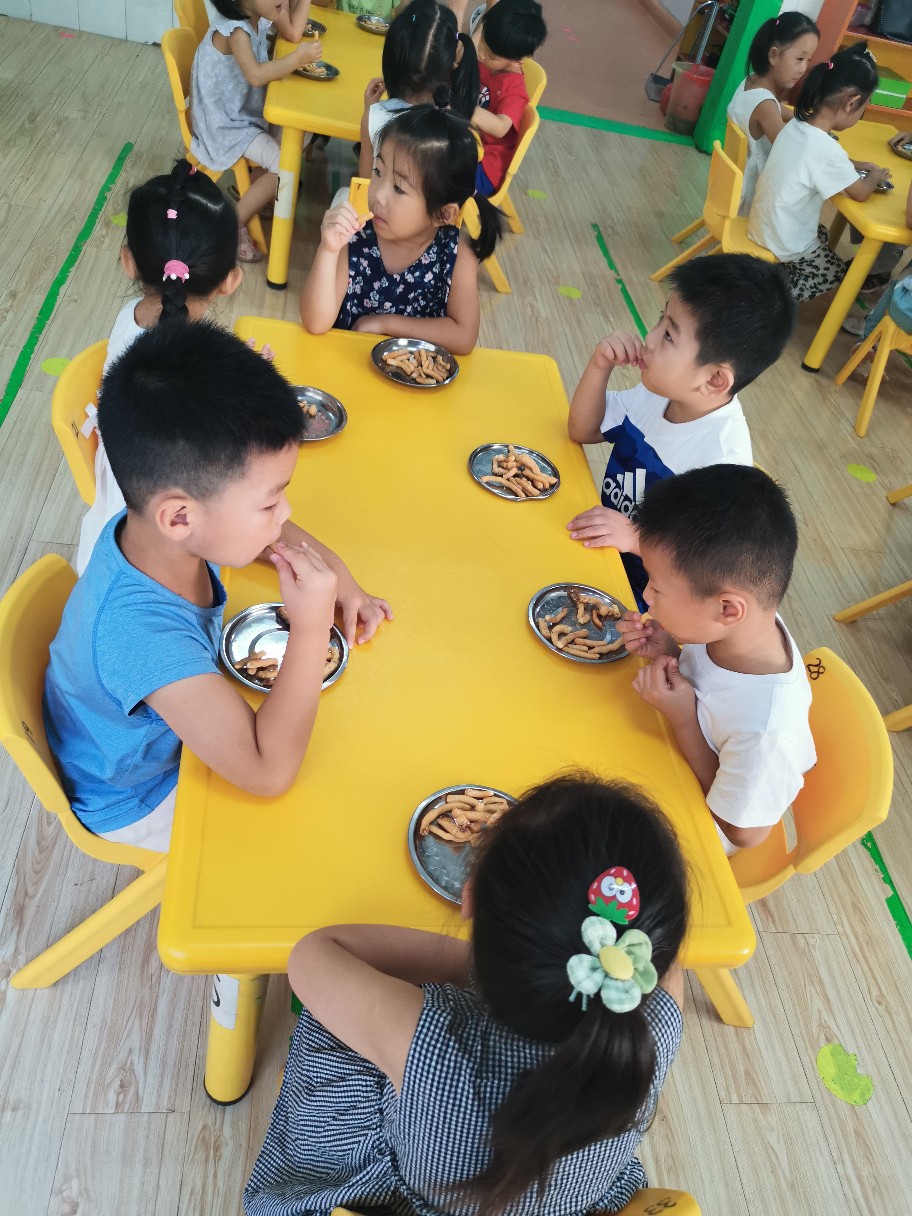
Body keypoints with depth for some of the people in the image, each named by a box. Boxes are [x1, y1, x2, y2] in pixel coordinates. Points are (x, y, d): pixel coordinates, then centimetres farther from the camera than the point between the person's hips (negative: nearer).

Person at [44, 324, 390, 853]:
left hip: (179, 715, 6)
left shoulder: (162, 528, -24)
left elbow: (284, 535, -2)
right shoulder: (141, 631, -46)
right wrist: (311, 627, -42)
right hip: (137, 802, -6)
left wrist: (344, 586, -18)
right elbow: (269, 772, -43)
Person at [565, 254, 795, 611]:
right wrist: (600, 366, -11)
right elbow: (582, 431, 5)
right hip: (604, 559, 7)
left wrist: (636, 537, -32)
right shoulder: (659, 391, -6)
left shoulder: (722, 456, -30)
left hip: (645, 595, -7)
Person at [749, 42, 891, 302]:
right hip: (785, 244, -8)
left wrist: (858, 165, 11)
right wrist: (876, 176, 6)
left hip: (761, 226, 8)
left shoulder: (796, 125, -6)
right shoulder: (826, 149, -30)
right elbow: (861, 193, -14)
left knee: (823, 235, 34)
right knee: (837, 273, 19)